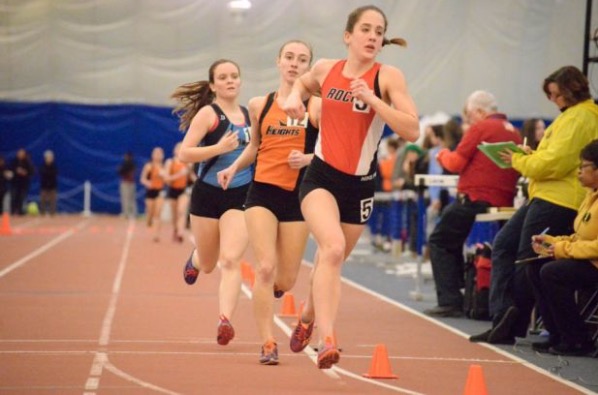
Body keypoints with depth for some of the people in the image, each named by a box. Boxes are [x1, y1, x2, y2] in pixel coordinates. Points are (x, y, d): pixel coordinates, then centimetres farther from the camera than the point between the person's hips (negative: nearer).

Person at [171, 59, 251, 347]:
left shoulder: (250, 114, 8)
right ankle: (195, 259, 52)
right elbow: (184, 154, -15)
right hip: (207, 195, -2)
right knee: (208, 265, 15)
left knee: (230, 260, -18)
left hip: (241, 196, 2)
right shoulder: (208, 114, -8)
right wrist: (218, 148, -26)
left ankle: (225, 320, -24)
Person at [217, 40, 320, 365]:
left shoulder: (316, 106, -1)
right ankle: (267, 343, -6)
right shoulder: (259, 105, 8)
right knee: (265, 266, -15)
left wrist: (309, 158, -18)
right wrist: (234, 167, 7)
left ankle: (268, 290, 44)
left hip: (297, 195, -1)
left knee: (285, 280, 5)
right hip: (262, 191, 1)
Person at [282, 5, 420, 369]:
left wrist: (371, 99, -27)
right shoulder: (326, 69, 1)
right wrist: (295, 96, 4)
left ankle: (309, 317, 44)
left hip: (359, 183, 0)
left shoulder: (389, 77, -9)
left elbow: (412, 131, -20)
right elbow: (304, 83, 26)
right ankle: (327, 340, -34)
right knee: (332, 247, -27)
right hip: (321, 176, 0)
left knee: (332, 261, 14)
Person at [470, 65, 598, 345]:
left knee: (527, 260, -5)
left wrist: (519, 161, -8)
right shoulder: (571, 115, 19)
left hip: (558, 202, -11)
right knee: (503, 244, 8)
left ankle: (512, 325, 3)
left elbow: (554, 163, -21)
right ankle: (504, 316, 0)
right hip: (547, 197, 11)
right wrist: (530, 155, 9)